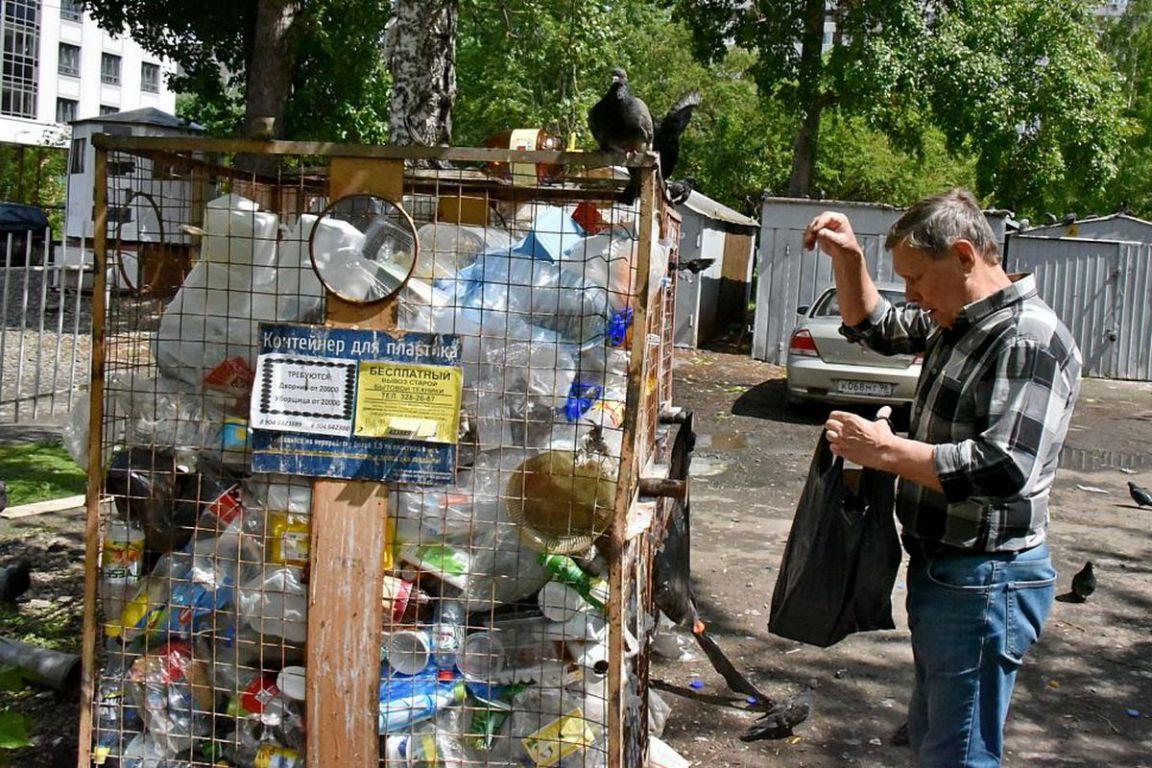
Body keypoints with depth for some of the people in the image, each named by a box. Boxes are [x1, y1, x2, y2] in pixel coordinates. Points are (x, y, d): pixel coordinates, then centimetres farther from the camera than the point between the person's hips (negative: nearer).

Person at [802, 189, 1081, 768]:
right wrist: (847, 259, 10)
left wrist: (885, 450, -23)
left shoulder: (1030, 339, -21)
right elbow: (874, 327, 27)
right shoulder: (956, 323, 10)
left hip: (984, 583, -10)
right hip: (939, 568, 10)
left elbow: (1004, 469, -31)